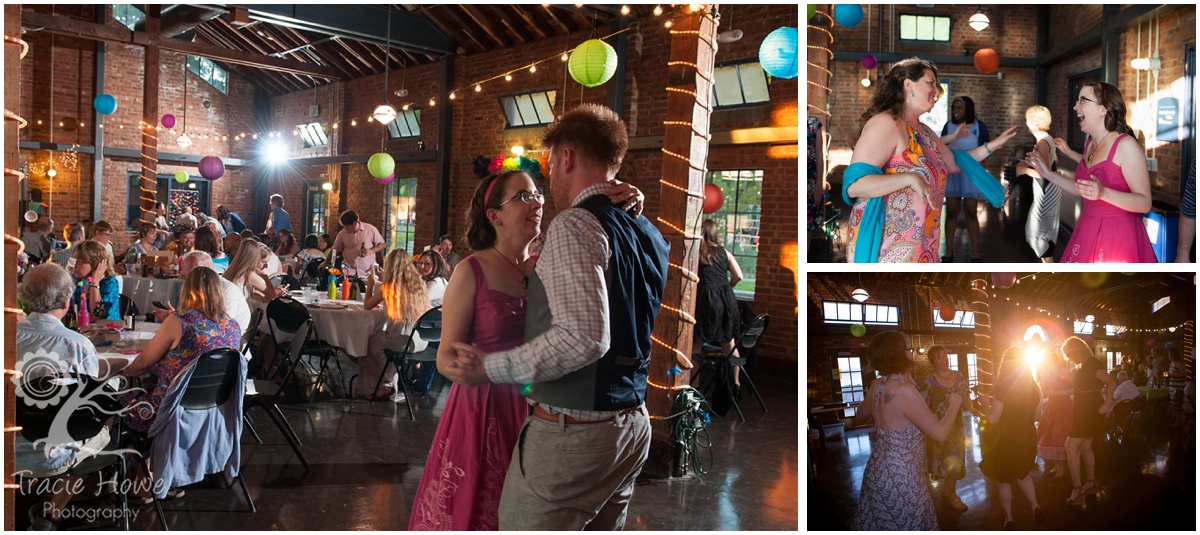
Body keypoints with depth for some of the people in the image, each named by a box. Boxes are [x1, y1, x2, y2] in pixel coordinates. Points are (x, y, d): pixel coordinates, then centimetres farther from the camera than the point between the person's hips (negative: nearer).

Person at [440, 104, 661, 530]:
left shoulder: (576, 224, -16)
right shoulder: (648, 234, 11)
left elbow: (584, 336, -27)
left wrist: (490, 367, -18)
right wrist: (528, 274, 19)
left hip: (571, 431, -9)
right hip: (631, 427, 9)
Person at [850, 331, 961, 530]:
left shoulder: (877, 385, 0)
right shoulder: (904, 390, -24)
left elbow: (859, 418, 19)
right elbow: (940, 433, -20)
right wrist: (954, 405, -3)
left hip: (878, 471, 8)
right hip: (901, 479, -8)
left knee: (877, 524, 19)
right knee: (910, 526, 7)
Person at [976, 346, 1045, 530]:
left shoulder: (1003, 387, -20)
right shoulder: (1033, 387, -2)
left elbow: (993, 419, -17)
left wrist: (985, 404, 1)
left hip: (1007, 441, -5)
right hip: (1028, 438, 5)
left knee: (1004, 481, 13)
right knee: (1023, 473, 30)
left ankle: (1009, 520, 22)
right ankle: (1035, 507, 16)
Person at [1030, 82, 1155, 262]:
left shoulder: (1126, 145, -15)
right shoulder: (1090, 144, 8)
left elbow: (1145, 203, -18)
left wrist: (1103, 193, -32)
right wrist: (1048, 174, 12)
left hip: (1118, 236, -7)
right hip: (1088, 232, 7)